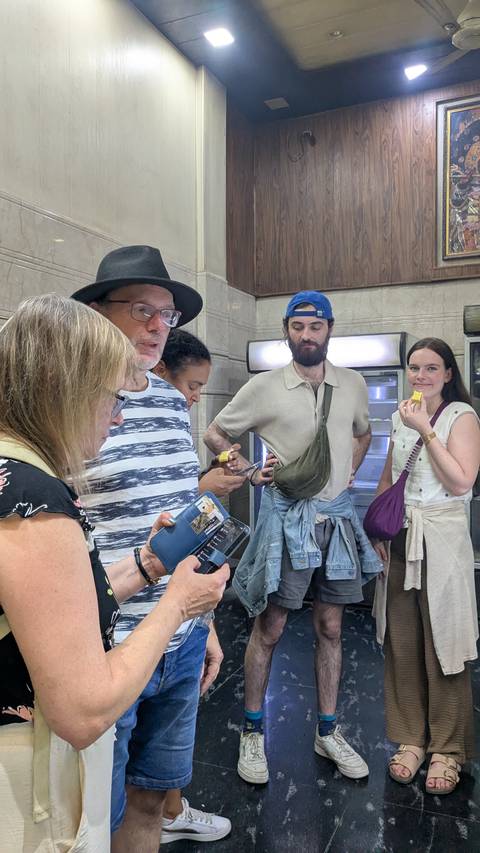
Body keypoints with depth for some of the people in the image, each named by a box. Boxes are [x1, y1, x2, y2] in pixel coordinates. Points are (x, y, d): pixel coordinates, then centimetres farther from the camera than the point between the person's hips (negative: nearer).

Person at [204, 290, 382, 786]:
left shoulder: (352, 384, 4)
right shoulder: (264, 387, -7)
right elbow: (214, 434, 3)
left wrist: (348, 474, 9)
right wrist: (250, 472, -7)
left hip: (336, 515, 4)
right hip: (286, 515, -4)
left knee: (330, 628, 14)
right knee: (268, 630, 5)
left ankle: (328, 733, 31)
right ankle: (252, 733, 25)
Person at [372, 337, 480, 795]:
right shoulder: (401, 416, 11)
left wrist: (425, 430, -17)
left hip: (441, 541, -5)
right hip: (399, 539, 5)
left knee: (442, 649, 3)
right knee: (401, 645, 10)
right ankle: (410, 739, 25)